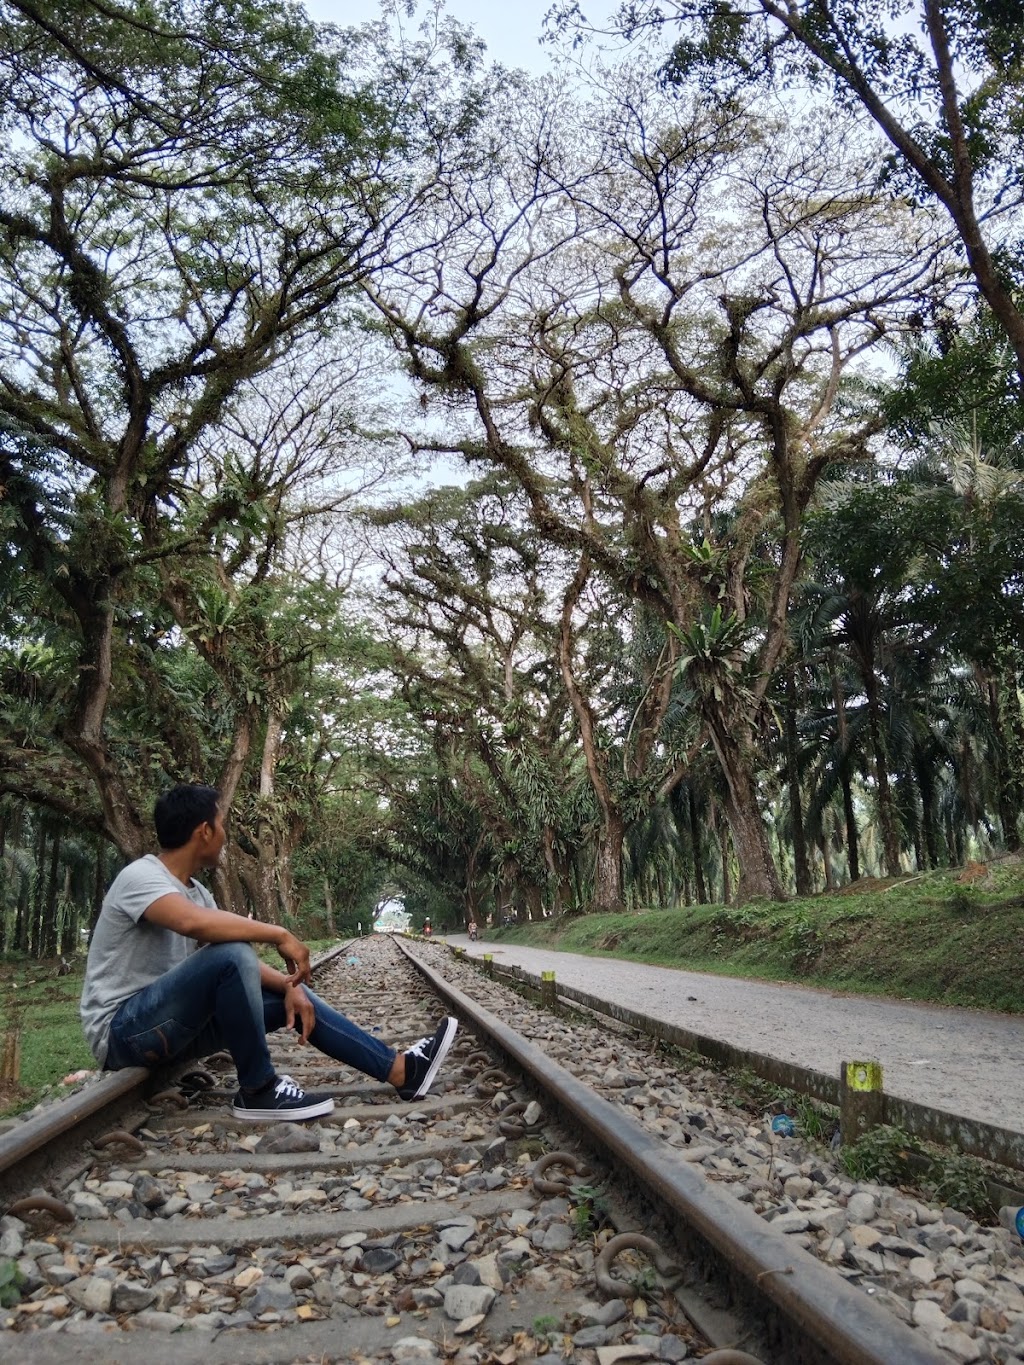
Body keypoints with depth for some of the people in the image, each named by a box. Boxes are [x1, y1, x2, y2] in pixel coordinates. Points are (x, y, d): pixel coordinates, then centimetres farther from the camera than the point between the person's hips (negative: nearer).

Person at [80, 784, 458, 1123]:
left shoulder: (195, 891, 10)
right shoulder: (141, 876, -18)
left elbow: (239, 961, 7)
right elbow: (194, 923, -39)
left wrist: (289, 985, -11)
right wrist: (281, 935, -29)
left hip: (173, 1022, 9)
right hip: (122, 1030, -9)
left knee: (292, 995, 2)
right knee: (230, 955, -31)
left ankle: (399, 1069, 1)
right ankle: (258, 1090, -18)